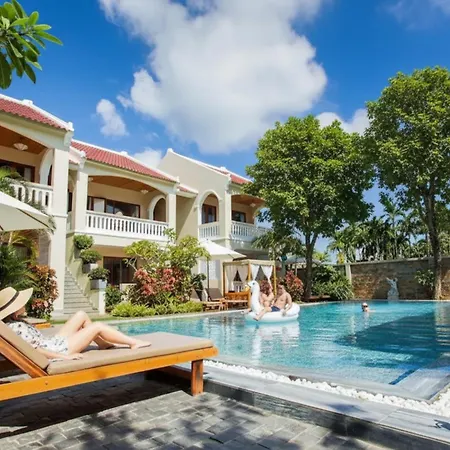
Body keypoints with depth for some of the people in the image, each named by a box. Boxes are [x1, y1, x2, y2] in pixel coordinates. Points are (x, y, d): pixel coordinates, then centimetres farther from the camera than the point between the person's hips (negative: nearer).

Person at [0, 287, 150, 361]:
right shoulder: (17, 327, -25)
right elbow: (34, 350, -30)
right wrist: (65, 356, -28)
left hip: (54, 342, 10)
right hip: (59, 349, -10)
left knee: (81, 315, 13)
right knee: (98, 326, -6)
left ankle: (102, 344, 25)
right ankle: (134, 343, 7)